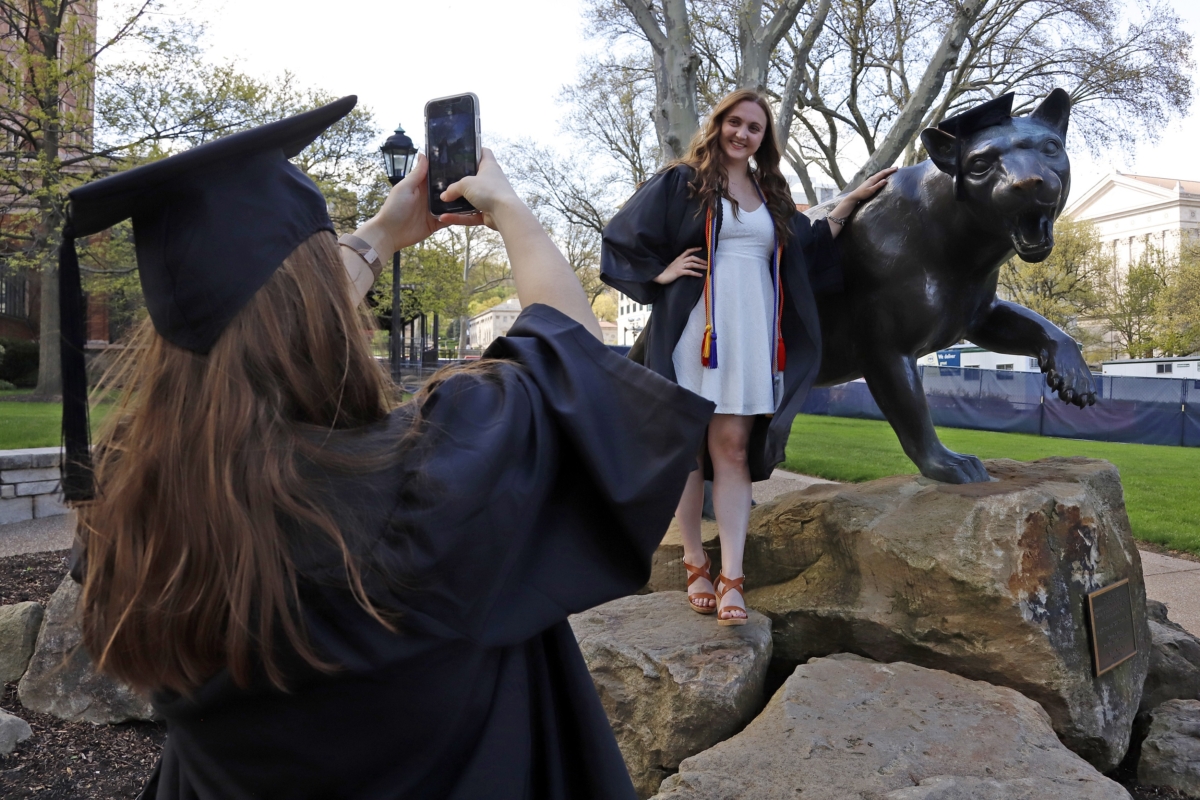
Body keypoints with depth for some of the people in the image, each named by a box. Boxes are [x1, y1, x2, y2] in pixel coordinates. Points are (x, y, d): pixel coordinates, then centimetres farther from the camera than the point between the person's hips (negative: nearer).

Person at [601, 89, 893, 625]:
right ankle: (695, 564, 13)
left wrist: (852, 200, 27)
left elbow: (810, 249, 29)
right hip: (693, 333, -3)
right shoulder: (681, 182, 6)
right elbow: (621, 238, 5)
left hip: (750, 336, 3)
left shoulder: (771, 195, 19)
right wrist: (662, 274, -6)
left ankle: (731, 576, -6)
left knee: (733, 448, -4)